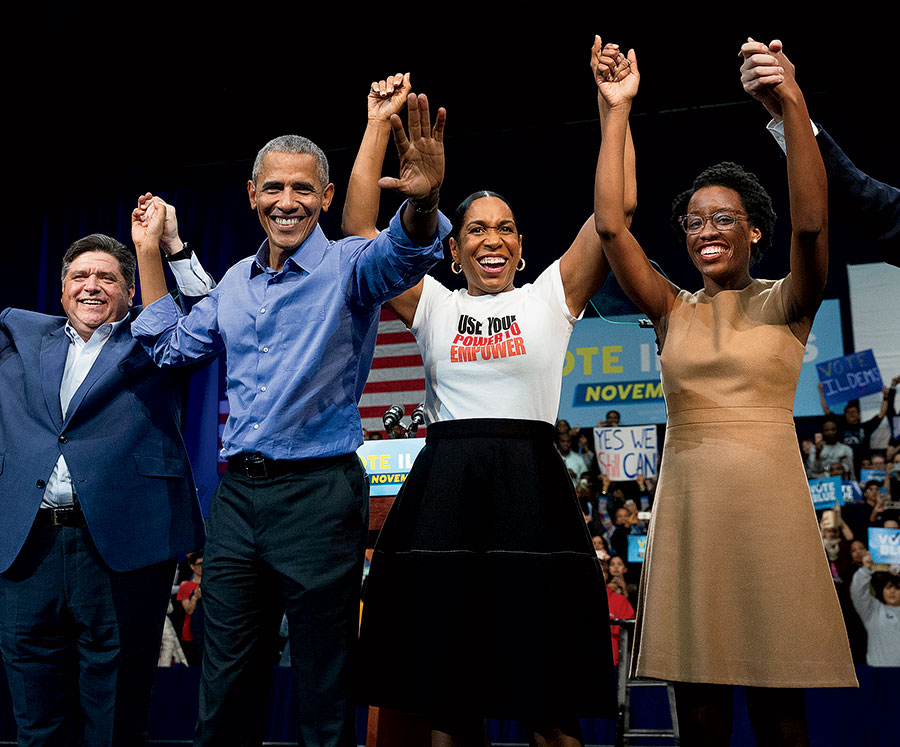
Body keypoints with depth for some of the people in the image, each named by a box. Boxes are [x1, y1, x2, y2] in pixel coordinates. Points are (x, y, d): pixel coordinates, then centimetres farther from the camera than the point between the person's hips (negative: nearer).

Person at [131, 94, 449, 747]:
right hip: (238, 493, 6)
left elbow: (399, 258, -28)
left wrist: (422, 202, -51)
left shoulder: (346, 266, -6)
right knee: (225, 692, 14)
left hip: (318, 492, -6)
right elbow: (171, 346, 23)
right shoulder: (236, 283, 13)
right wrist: (149, 251, 19)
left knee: (325, 694, 4)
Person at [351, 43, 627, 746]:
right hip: (444, 488, 2)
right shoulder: (433, 306, 12)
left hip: (531, 486, -1)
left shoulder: (549, 299, 10)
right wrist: (380, 122, 5)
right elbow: (360, 226, 6)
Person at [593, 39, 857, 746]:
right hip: (688, 506, 2)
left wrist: (793, 104, -24)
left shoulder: (786, 304, 4)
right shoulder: (674, 310, 9)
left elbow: (812, 224, -15)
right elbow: (610, 224, -2)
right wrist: (617, 111, -4)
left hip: (771, 505, -2)